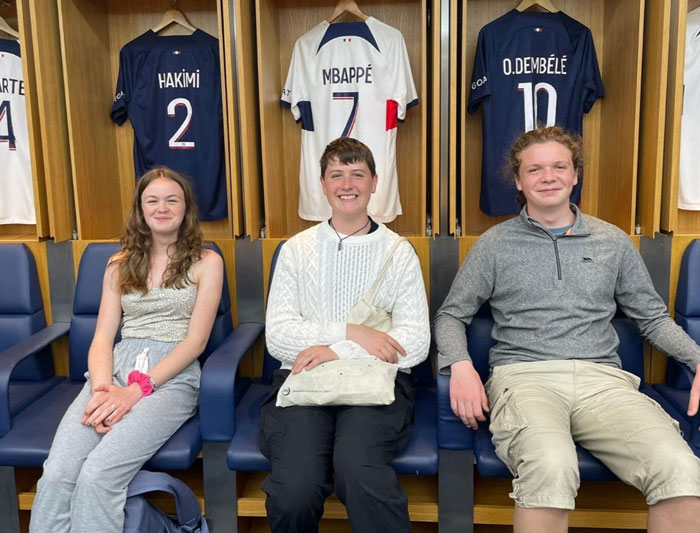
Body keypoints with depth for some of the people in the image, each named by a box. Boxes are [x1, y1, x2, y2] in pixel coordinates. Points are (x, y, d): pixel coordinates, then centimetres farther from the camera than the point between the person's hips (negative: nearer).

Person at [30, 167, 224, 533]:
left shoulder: (206, 262, 6)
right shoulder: (121, 264, 18)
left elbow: (196, 340, -3)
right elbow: (103, 336, 11)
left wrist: (135, 391, -13)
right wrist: (101, 387, -11)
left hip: (172, 376, -3)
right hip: (116, 368, 3)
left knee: (97, 474, -28)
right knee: (57, 472, -24)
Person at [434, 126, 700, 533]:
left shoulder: (614, 242, 19)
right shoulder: (495, 244, 12)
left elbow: (653, 318, 23)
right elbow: (452, 314, 14)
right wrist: (460, 365, -7)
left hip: (602, 377, 3)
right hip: (525, 376, -2)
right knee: (551, 466, -37)